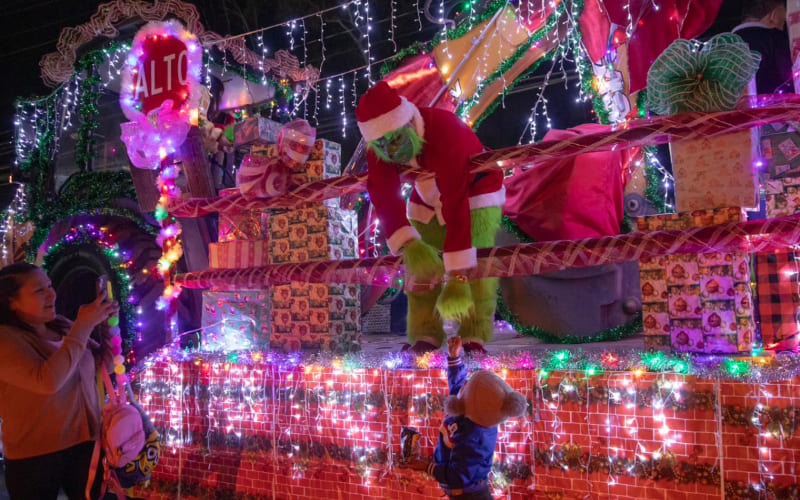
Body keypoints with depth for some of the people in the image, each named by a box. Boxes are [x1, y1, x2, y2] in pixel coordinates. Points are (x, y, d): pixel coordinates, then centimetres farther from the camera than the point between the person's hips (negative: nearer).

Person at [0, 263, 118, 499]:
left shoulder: (62, 326, 5)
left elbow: (104, 363, 14)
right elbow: (48, 380, -30)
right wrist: (83, 326, -26)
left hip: (85, 442, 6)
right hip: (36, 455, -5)